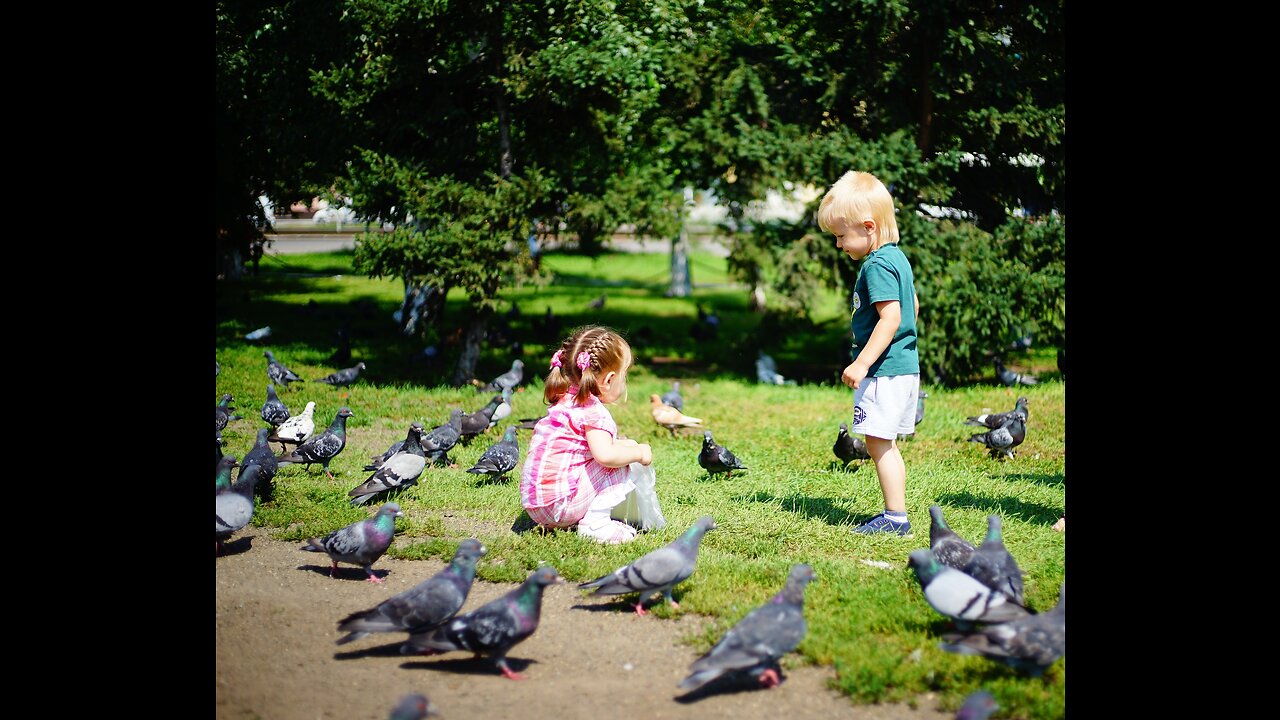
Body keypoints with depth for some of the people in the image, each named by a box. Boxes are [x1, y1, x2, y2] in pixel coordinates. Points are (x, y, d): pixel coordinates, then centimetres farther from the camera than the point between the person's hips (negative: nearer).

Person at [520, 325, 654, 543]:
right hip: (559, 502, -9)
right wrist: (639, 453, -9)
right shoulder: (594, 411, -14)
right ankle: (594, 523, -10)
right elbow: (606, 455, -26)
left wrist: (620, 444, 21)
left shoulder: (564, 401, 15)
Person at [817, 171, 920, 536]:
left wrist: (862, 363, -24)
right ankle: (895, 514, 18)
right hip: (904, 365, 10)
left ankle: (896, 516, -5)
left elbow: (891, 317, -24)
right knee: (886, 444, 14)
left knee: (878, 442, -7)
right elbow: (913, 307, 25)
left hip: (885, 370, -10)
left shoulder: (877, 265, -16)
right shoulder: (897, 258, 14)